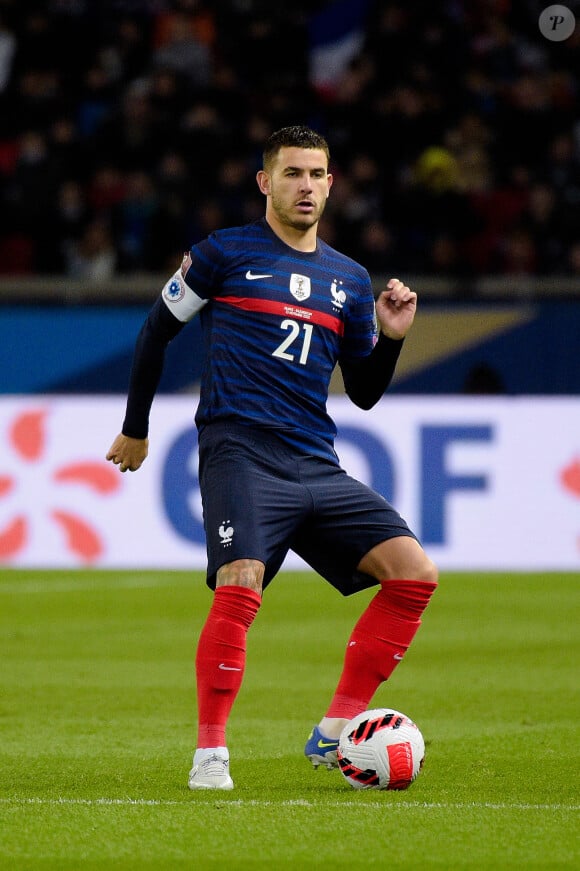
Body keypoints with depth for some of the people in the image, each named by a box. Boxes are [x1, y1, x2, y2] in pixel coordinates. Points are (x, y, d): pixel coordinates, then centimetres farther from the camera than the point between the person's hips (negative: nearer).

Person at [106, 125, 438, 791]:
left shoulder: (350, 280, 18)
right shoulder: (226, 253, 5)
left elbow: (364, 392, 22)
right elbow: (156, 330, 14)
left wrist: (391, 337, 4)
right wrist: (135, 428, 17)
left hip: (317, 467, 5)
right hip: (240, 453, -5)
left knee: (415, 572, -8)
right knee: (240, 586, -27)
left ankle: (334, 734, 0)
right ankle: (209, 753, -12)